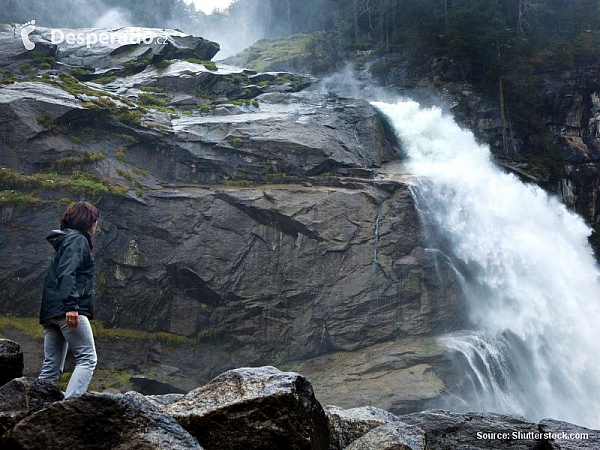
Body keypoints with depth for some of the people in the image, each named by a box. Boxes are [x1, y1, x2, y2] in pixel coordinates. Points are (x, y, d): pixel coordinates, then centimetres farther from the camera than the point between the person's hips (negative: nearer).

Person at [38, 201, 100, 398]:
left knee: (51, 367, 8)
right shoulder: (78, 240, -3)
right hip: (68, 311, -10)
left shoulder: (64, 240, 26)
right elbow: (67, 274, -17)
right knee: (87, 359, -10)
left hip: (50, 312, 10)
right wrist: (71, 305, -26)